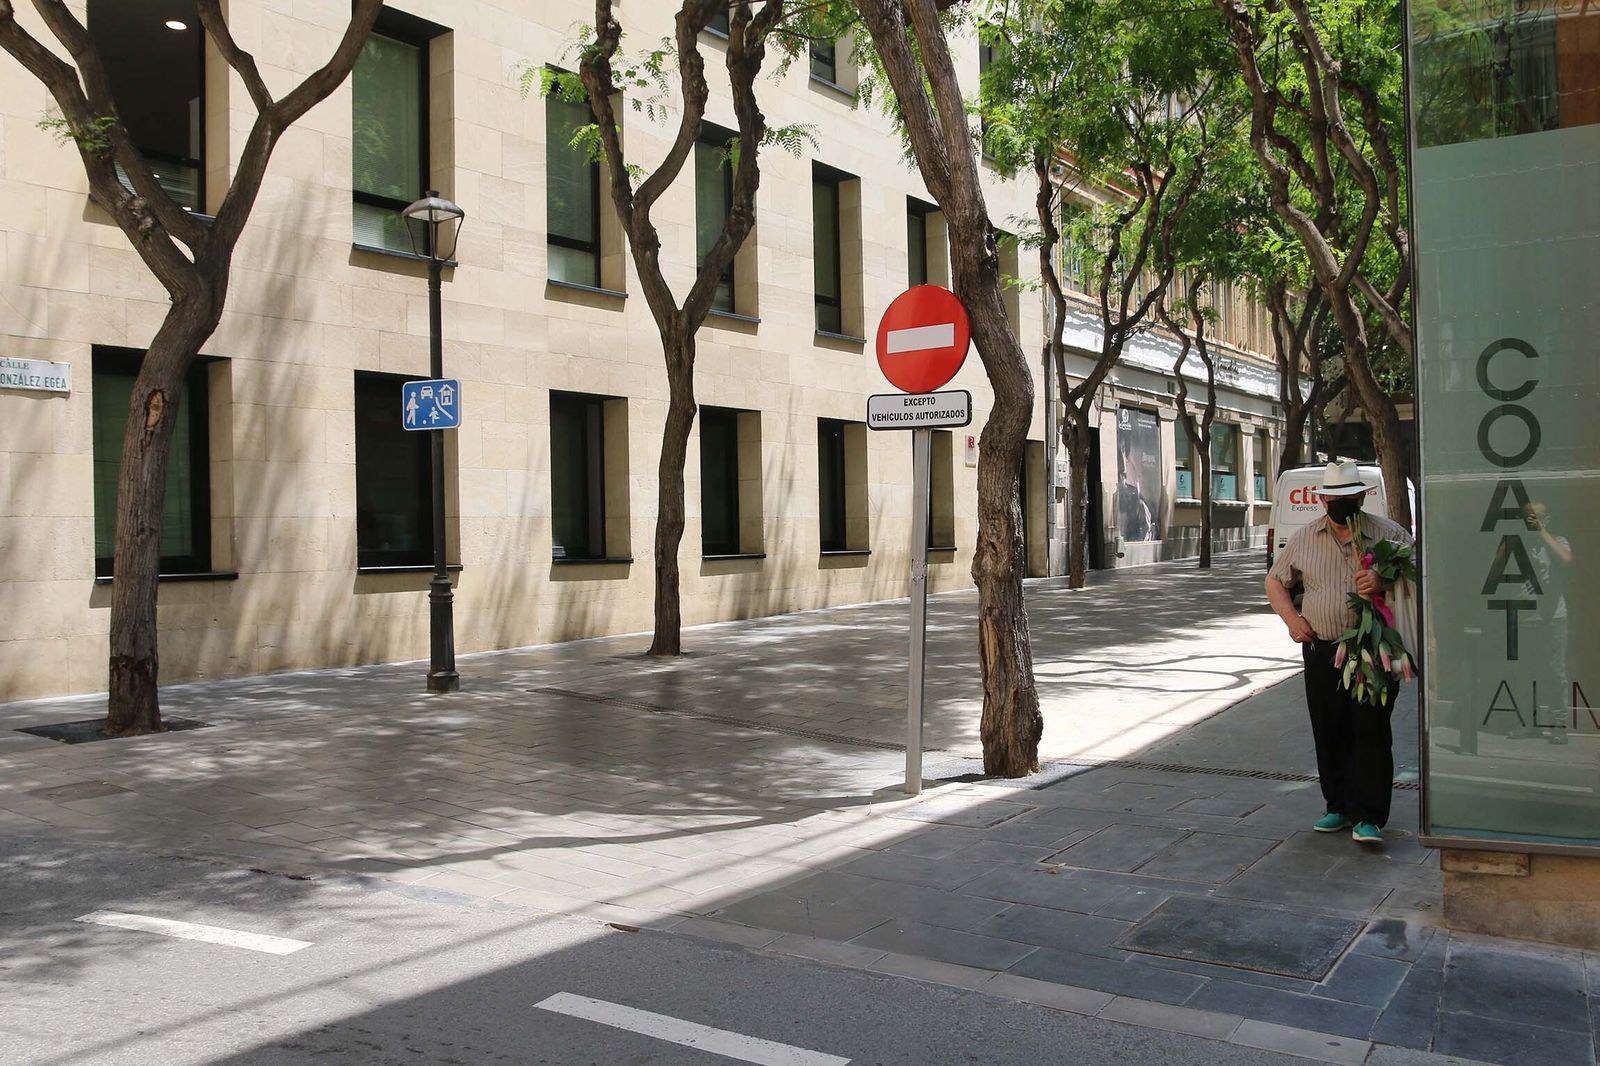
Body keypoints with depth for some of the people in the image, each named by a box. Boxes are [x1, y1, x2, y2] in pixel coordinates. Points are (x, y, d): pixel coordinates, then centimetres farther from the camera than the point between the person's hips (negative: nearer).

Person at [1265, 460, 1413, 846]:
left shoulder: (1388, 534, 1)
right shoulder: (1304, 539, 8)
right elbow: (1275, 581, 18)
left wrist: (1384, 582, -21)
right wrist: (1291, 619, 4)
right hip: (1322, 651, 3)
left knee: (1371, 732, -6)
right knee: (1329, 733, 8)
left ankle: (1367, 817, -3)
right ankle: (1339, 807, 21)